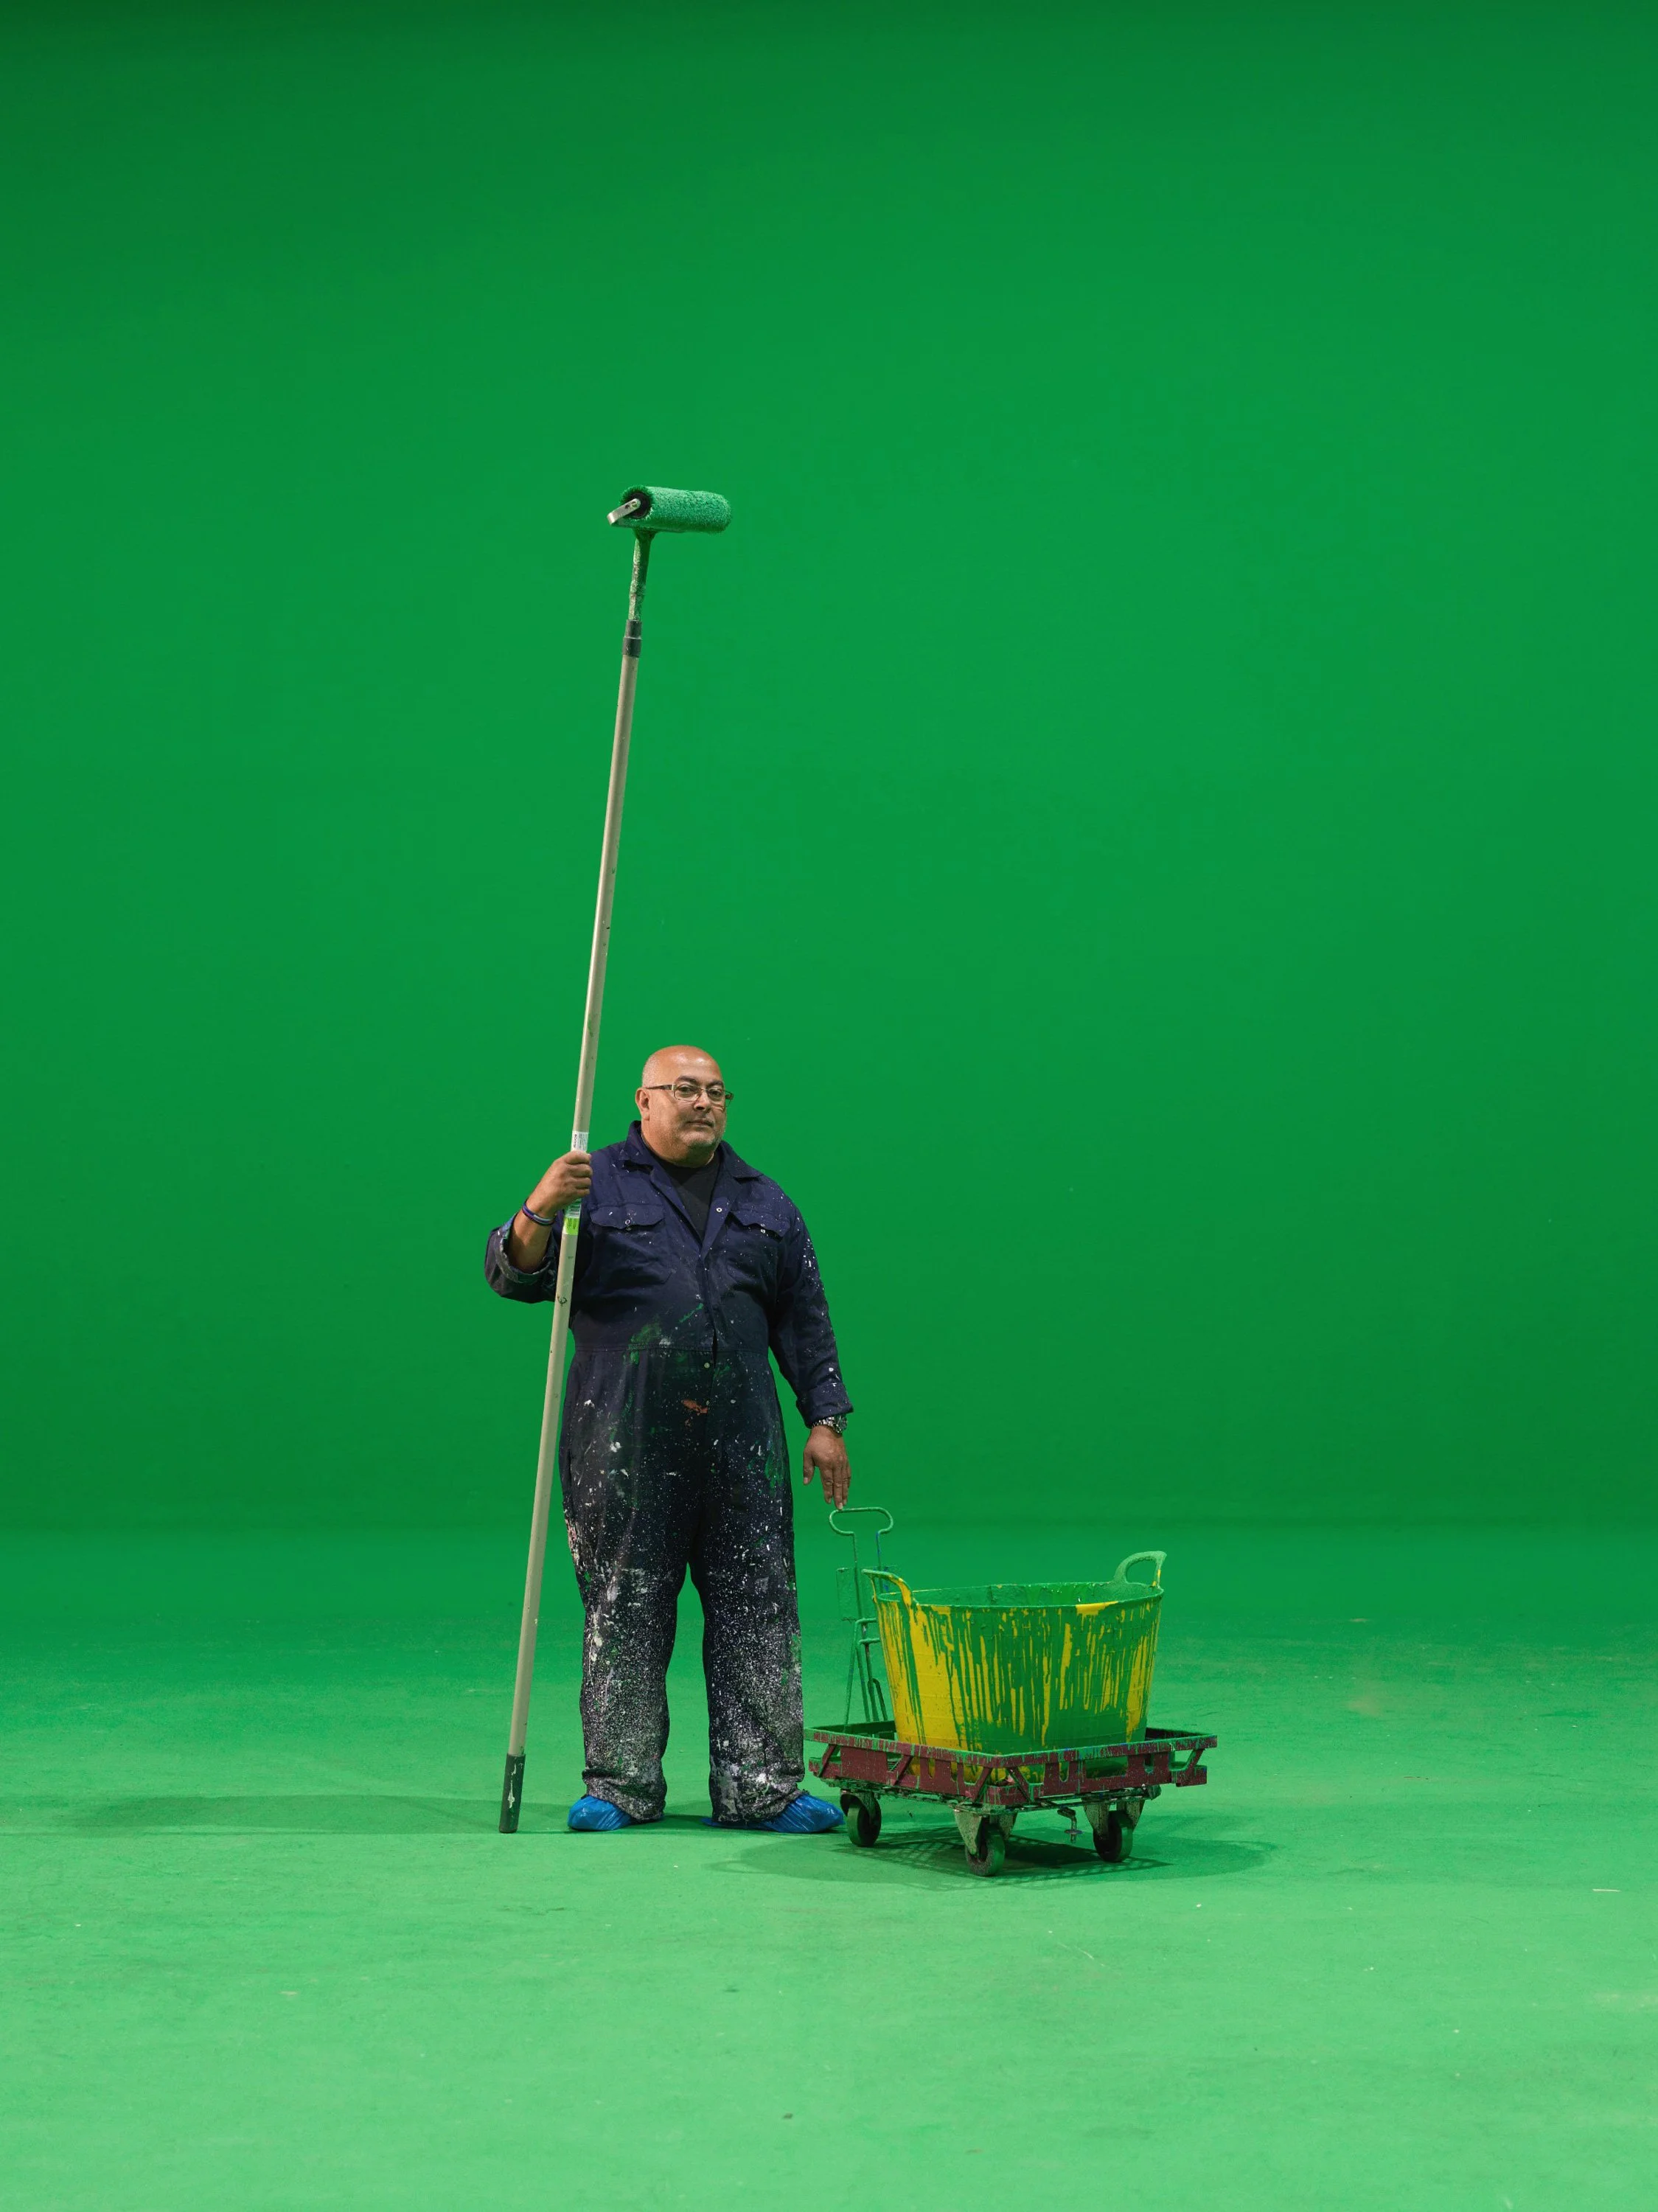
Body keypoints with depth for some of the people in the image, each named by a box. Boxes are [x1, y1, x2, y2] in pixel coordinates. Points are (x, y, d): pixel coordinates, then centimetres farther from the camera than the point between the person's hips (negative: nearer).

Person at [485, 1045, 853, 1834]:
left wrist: (825, 1421, 11)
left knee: (758, 1611, 1)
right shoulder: (598, 1188, 6)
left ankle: (762, 1787, 7)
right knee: (625, 1613, 0)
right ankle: (619, 1785, 9)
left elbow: (805, 1319, 19)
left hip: (742, 1444, 3)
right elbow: (511, 1273, -4)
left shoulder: (764, 1203, 18)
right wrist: (540, 1208, -23)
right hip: (625, 1445, -3)